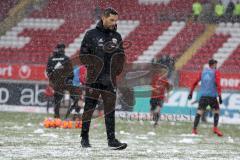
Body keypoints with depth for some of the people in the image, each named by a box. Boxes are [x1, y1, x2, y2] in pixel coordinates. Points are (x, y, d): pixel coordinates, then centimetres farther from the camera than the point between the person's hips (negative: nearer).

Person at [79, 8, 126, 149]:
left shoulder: (117, 36, 12)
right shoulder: (91, 34, -1)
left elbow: (121, 56, 19)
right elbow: (83, 55, -1)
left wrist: (118, 67, 3)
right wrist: (95, 64, -12)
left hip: (110, 80, 3)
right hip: (94, 79, -3)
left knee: (110, 110, 2)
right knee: (89, 108, 1)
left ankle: (111, 139, 4)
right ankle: (85, 138, 11)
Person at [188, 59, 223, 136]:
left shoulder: (203, 72, 14)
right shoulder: (216, 72, 1)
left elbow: (195, 83, 13)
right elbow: (218, 84, -11)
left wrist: (191, 93, 17)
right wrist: (220, 96, -15)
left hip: (203, 95, 3)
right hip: (212, 95, -3)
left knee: (199, 112, 2)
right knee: (216, 111, 13)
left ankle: (194, 129, -7)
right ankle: (215, 128, -1)